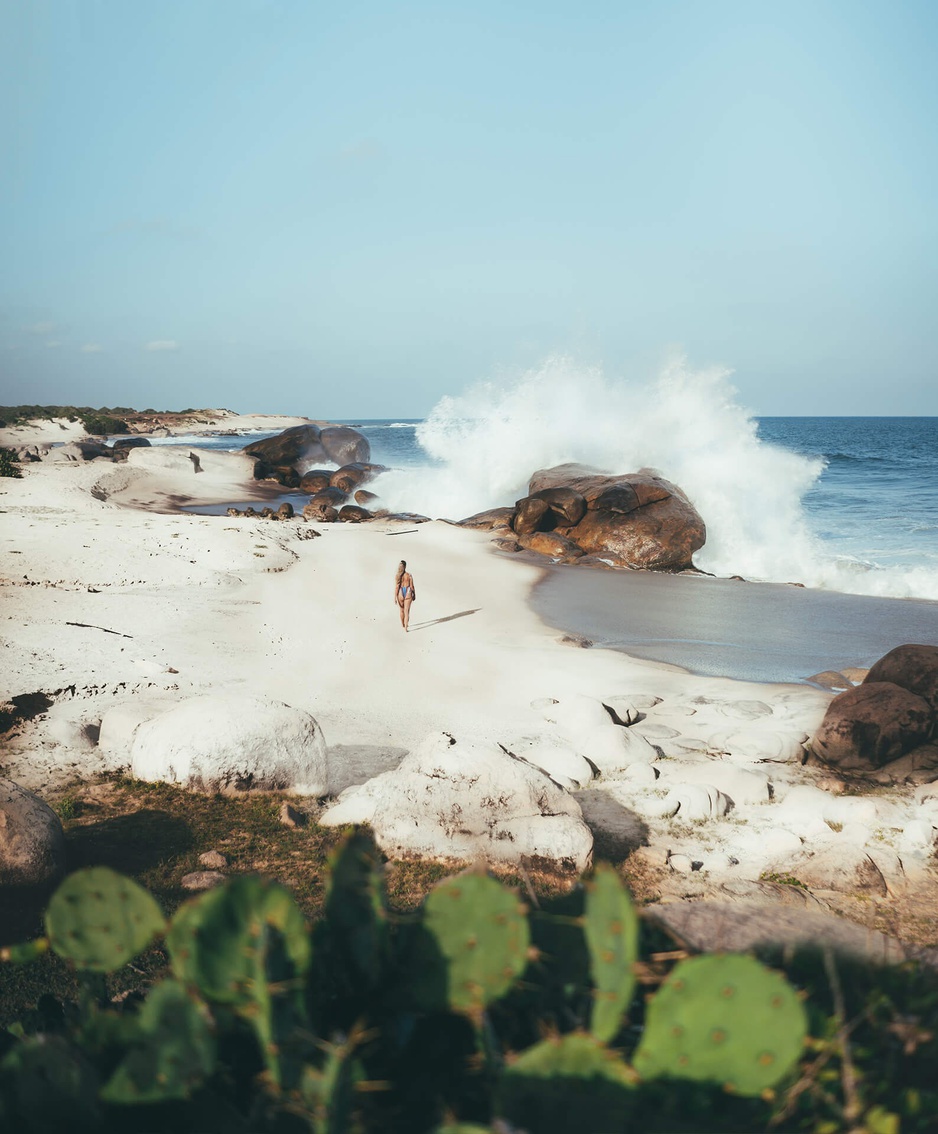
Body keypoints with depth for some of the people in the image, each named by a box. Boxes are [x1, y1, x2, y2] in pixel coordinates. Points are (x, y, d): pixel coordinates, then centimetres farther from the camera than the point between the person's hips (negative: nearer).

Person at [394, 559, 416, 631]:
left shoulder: (397, 576, -11)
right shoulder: (409, 575, -9)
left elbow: (396, 587, -12)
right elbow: (412, 586, -5)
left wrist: (395, 597, -7)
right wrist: (414, 595, 8)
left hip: (400, 594, 1)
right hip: (408, 593, -1)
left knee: (402, 610, 22)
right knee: (407, 611, -1)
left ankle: (403, 625, 42)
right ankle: (405, 628, -12)